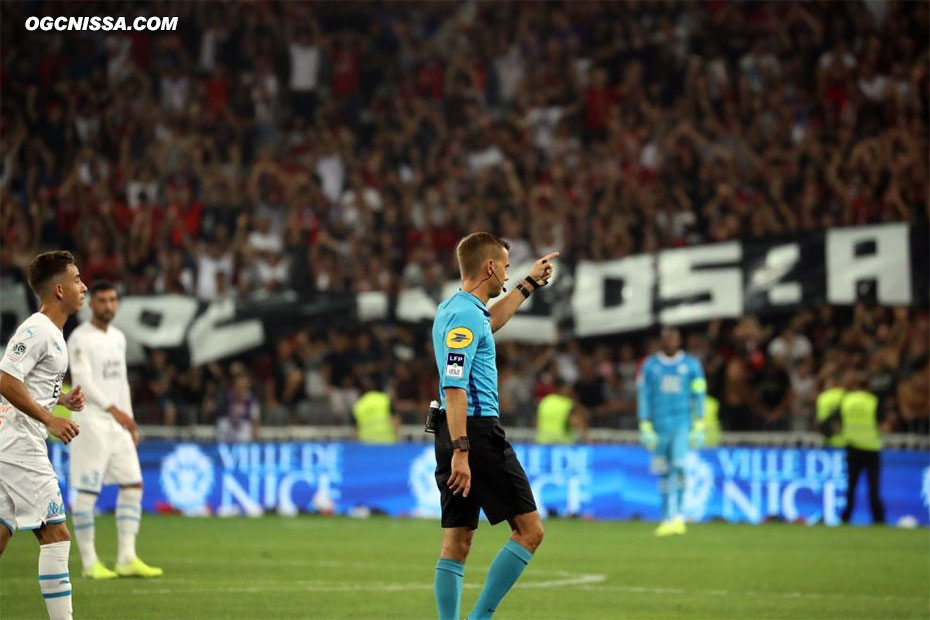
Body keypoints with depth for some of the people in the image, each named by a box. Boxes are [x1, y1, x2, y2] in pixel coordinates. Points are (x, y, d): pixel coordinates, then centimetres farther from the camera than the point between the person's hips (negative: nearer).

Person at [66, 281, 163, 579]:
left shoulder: (118, 337, 16)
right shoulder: (80, 338, -8)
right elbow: (83, 380, -18)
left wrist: (130, 421, 16)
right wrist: (114, 410, -25)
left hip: (118, 421, 8)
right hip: (91, 422, -8)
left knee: (133, 484, 3)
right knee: (87, 490, -5)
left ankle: (127, 558, 4)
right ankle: (89, 562, -1)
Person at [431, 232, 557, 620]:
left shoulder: (455, 309, 16)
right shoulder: (465, 315, -14)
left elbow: (490, 322, 41)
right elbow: (454, 387, -21)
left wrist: (530, 285, 46)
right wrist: (460, 451, -25)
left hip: (458, 435, 10)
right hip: (478, 431, -10)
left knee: (457, 542, 7)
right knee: (529, 530, -5)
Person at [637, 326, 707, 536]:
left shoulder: (691, 365, 5)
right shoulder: (649, 365, 6)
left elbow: (698, 398, 6)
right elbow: (644, 397, 5)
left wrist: (698, 428, 0)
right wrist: (645, 428, -1)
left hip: (683, 424, -2)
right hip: (659, 425, 2)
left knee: (678, 468, -16)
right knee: (663, 473, 3)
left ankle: (676, 515, -17)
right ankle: (668, 518, 10)